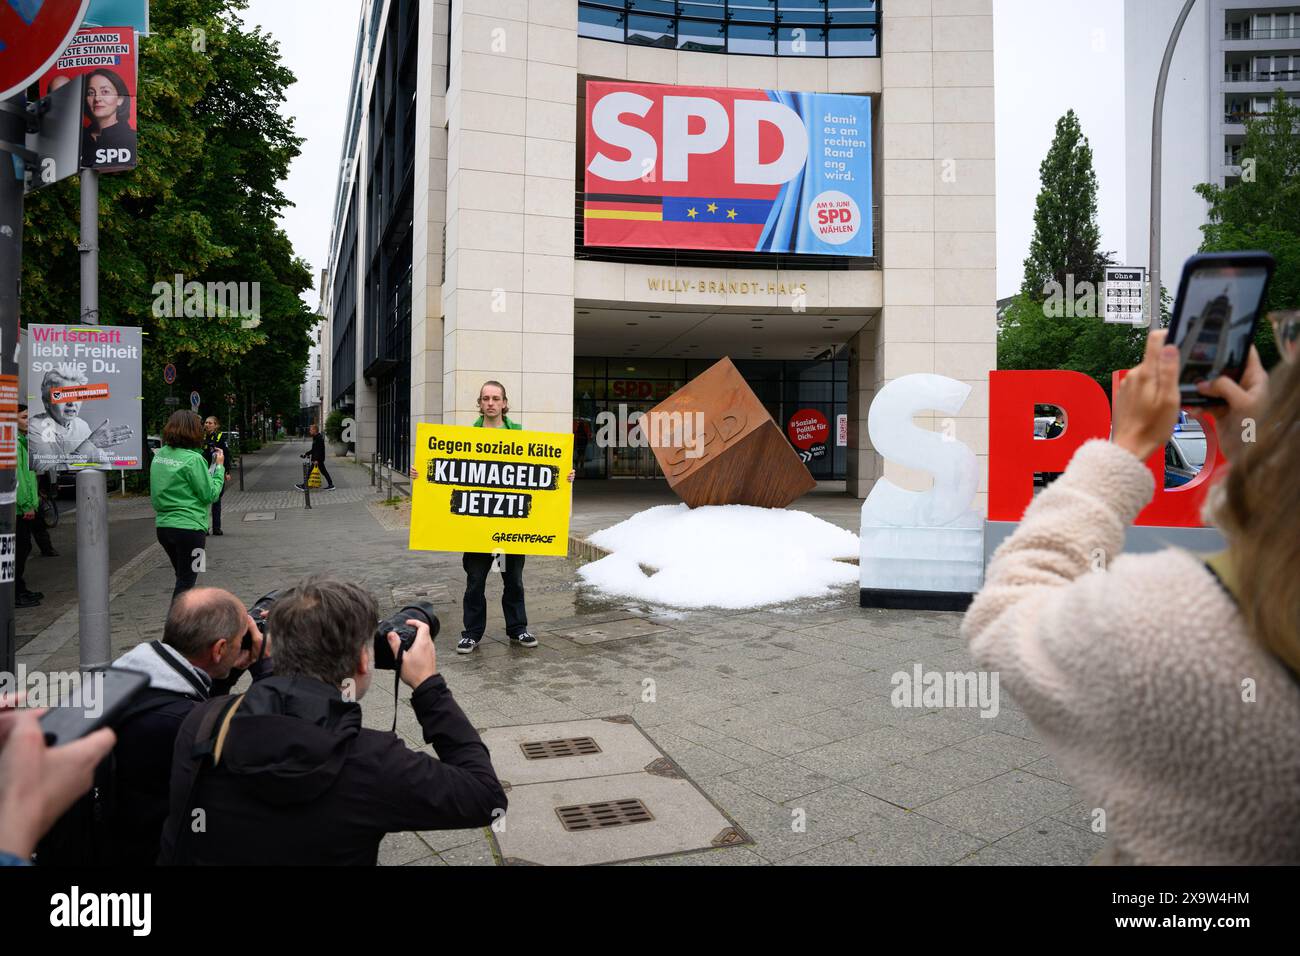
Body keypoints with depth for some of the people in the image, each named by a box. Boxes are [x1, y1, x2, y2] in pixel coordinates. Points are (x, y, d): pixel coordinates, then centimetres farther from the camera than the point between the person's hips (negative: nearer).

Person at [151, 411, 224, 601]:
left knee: (182, 578, 21)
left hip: (163, 526, 7)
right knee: (186, 581, 2)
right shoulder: (193, 459, -17)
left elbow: (155, 494, 12)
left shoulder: (159, 455, 6)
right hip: (190, 527, -7)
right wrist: (219, 467, -2)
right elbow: (210, 494, -11)